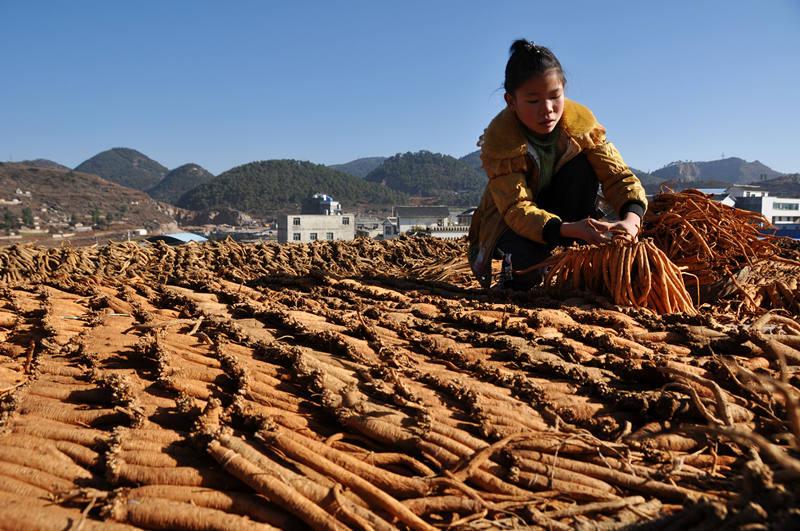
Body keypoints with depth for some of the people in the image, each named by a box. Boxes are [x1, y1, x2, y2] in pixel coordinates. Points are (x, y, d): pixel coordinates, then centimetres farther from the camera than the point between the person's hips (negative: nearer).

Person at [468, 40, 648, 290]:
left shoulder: (581, 121, -16)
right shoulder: (498, 138, -27)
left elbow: (618, 175, -19)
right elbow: (516, 208, -35)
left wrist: (631, 219, -41)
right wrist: (568, 229, -53)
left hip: (560, 209, 4)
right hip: (510, 222, -4)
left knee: (582, 164, -24)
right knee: (526, 268, -37)